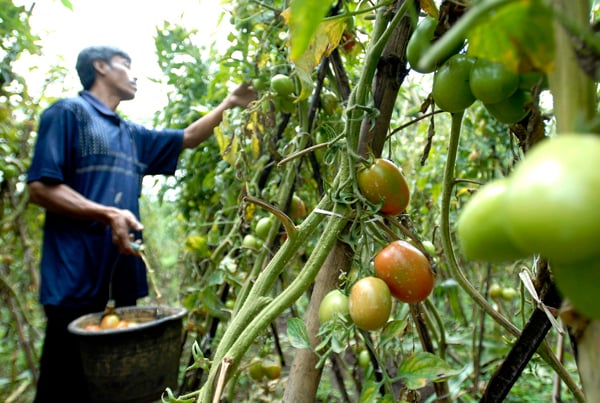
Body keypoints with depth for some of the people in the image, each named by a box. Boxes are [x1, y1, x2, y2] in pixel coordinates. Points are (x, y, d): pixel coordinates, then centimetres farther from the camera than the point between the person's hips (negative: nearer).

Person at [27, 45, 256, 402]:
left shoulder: (132, 135, 20)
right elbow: (40, 187, -10)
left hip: (124, 283, 8)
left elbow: (188, 138, 27)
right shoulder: (69, 112, -2)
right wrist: (107, 214, -21)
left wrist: (229, 104, 22)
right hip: (77, 282, -7)